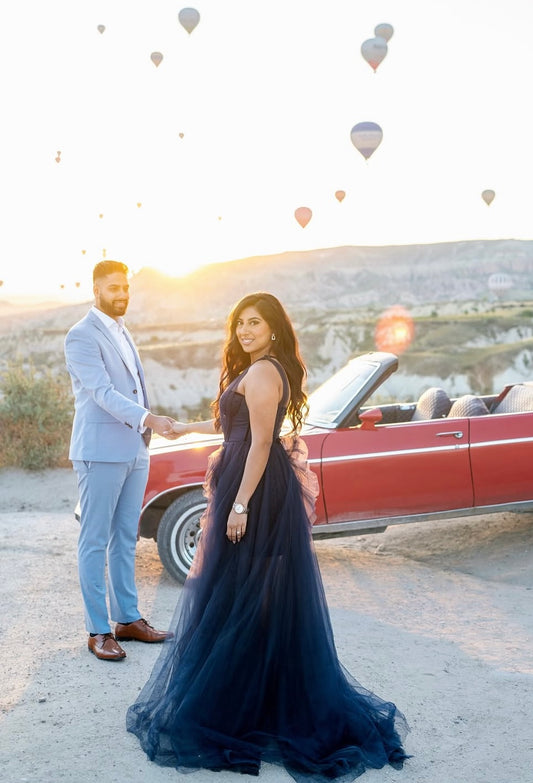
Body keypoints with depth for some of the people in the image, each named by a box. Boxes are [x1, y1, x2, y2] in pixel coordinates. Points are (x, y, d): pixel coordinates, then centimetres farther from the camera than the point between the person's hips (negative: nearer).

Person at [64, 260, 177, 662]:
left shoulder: (122, 332, 17)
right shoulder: (82, 336, -10)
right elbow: (103, 392, -21)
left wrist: (145, 432, 17)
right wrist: (149, 419, -33)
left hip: (134, 451, 8)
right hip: (100, 452, -8)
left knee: (125, 540, 13)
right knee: (95, 542, -1)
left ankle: (128, 618, 22)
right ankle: (98, 630, 5)